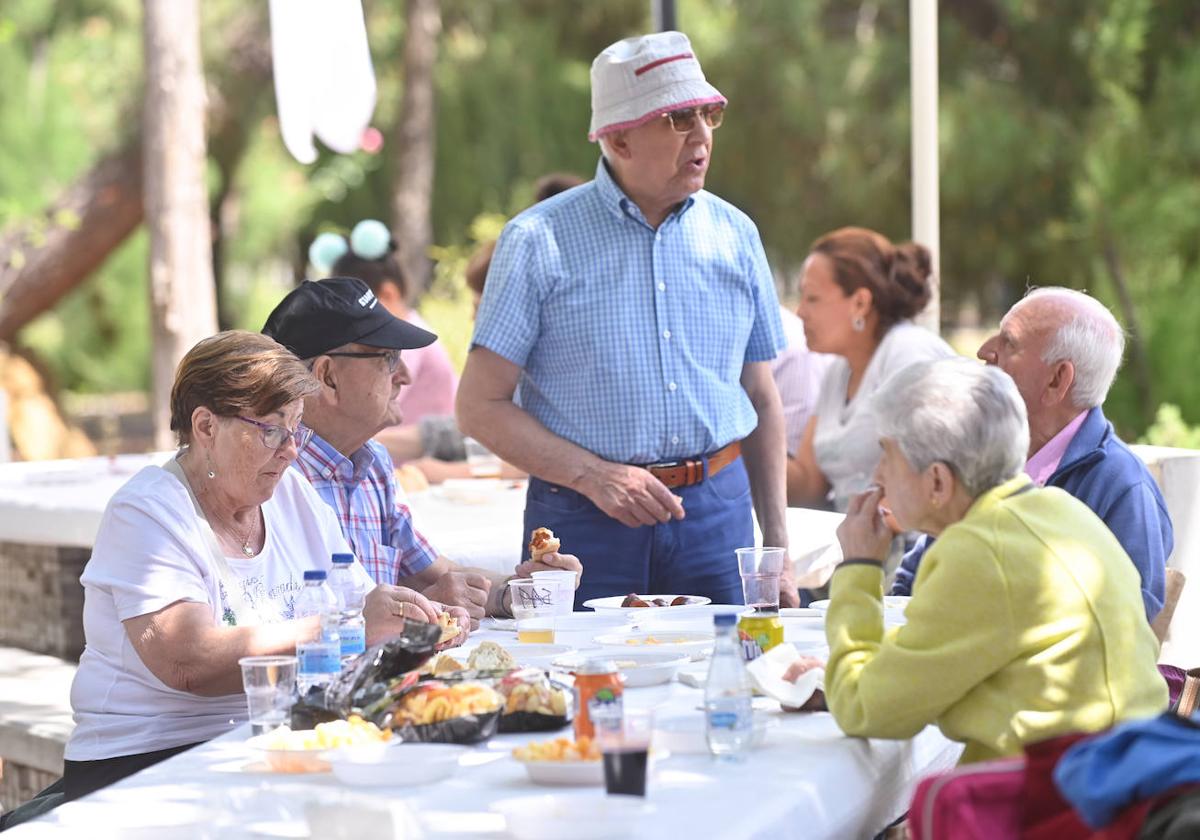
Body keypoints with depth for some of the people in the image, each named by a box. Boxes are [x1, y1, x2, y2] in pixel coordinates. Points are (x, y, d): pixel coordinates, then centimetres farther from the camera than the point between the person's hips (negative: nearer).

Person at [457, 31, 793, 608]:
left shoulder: (735, 235, 9)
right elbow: (480, 408, -5)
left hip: (716, 513, 3)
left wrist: (777, 544, 10)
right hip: (583, 518, -3)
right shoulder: (539, 241, -4)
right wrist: (593, 476, -15)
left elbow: (762, 402, 15)